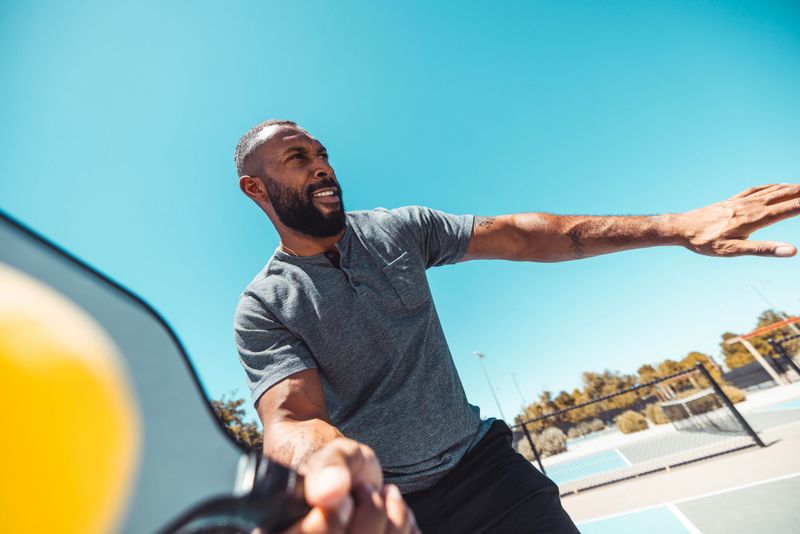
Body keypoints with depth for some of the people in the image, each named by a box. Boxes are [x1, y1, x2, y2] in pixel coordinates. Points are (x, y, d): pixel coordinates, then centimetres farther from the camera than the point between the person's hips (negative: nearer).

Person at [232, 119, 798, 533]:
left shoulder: (399, 229, -3)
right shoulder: (262, 309, -9)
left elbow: (520, 234, -5)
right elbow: (290, 419, -22)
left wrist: (679, 226, -9)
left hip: (481, 461, 2)